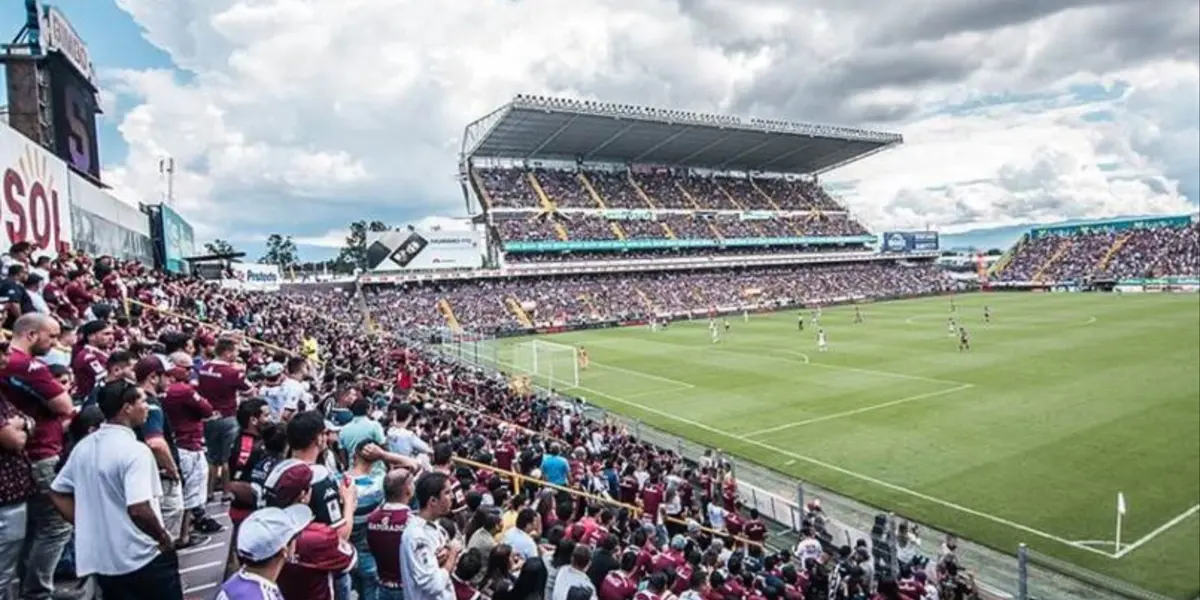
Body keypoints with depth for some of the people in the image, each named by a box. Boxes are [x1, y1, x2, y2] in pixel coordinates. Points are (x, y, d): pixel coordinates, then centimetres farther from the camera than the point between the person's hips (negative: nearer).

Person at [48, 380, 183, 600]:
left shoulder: (83, 447, 4)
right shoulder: (135, 450, -21)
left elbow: (57, 494, 13)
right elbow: (138, 510, -27)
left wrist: (88, 526, 13)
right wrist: (164, 539, -13)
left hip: (101, 560, 7)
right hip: (144, 559, -7)